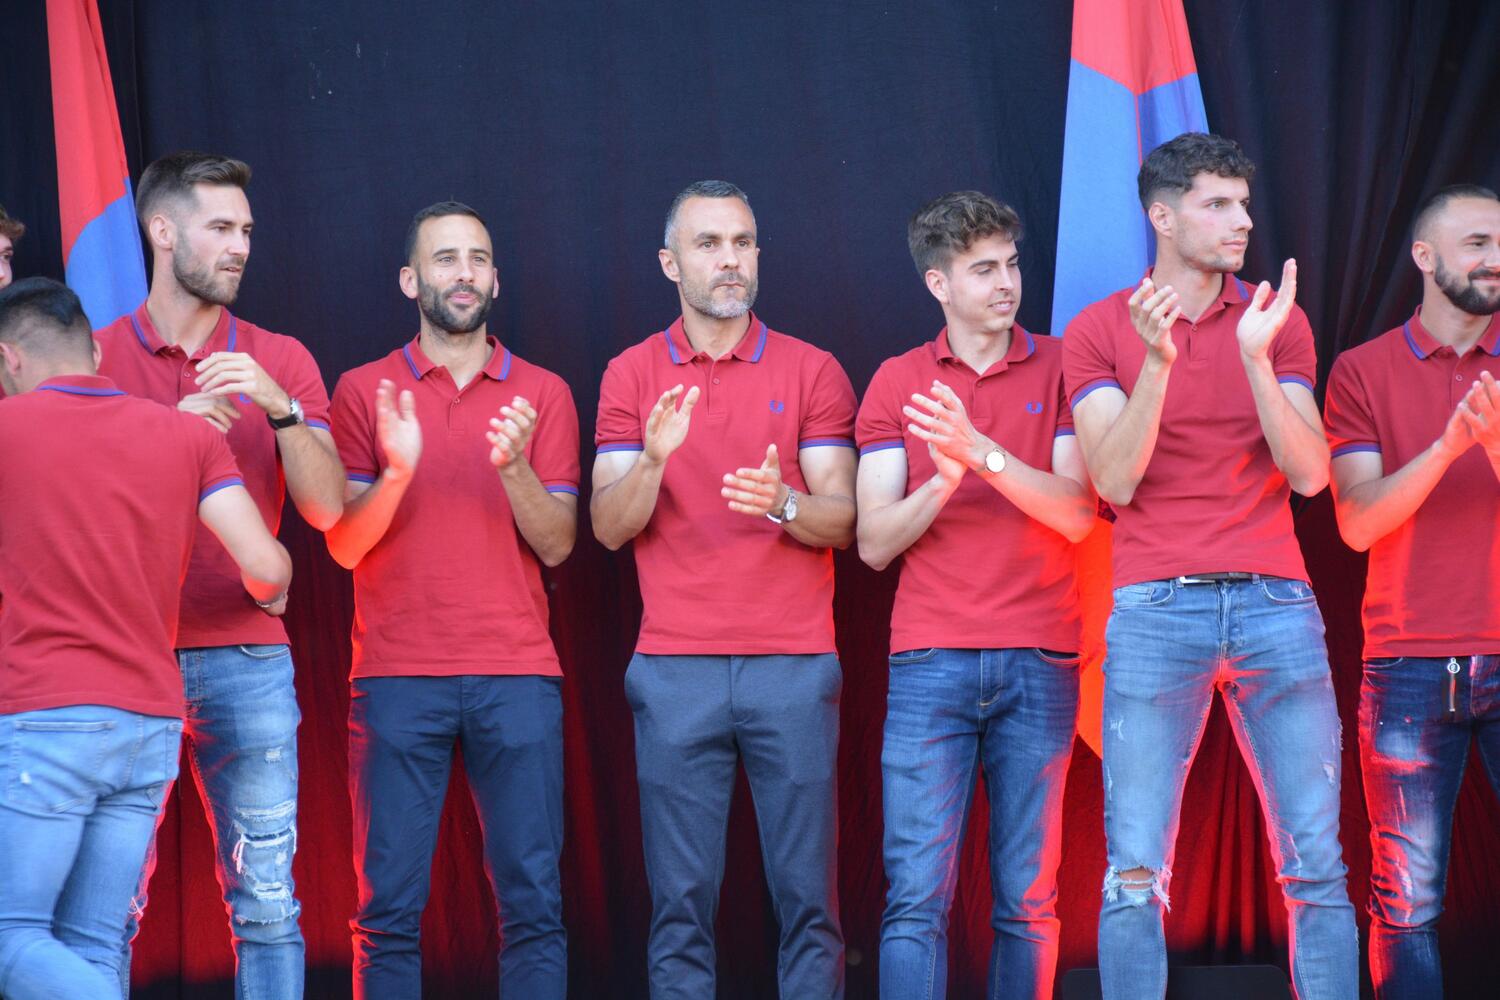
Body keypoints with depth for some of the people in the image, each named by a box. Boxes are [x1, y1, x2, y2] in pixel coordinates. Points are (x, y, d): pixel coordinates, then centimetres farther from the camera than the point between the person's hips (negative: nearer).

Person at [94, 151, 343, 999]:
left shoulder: (280, 361, 10)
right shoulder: (95, 355, 6)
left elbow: (327, 508, 2)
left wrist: (281, 408, -13)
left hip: (247, 657, 1)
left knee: (267, 899, 0)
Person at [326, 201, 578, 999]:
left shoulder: (542, 394, 9)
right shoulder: (365, 391, 7)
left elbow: (556, 546, 3)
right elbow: (344, 544, 1)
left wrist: (515, 467, -15)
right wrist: (397, 470, -17)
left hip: (517, 677, 1)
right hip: (397, 678, -1)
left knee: (532, 900, -1)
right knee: (390, 905, -3)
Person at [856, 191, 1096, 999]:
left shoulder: (1059, 368, 7)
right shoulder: (896, 382, 8)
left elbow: (1078, 514, -4)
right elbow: (873, 543, 3)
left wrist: (983, 454, -18)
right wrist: (942, 480, -15)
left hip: (1039, 663, 0)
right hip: (930, 660, 0)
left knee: (1027, 901, 3)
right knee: (917, 895, -7)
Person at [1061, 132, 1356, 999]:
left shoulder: (1278, 321, 10)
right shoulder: (1099, 332, 5)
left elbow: (1310, 474, 0)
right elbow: (1115, 480, -5)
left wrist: (1255, 357, -13)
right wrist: (1156, 361, -17)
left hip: (1276, 603, 2)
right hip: (1156, 609, -2)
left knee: (1317, 864, 1)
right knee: (1136, 875, -3)